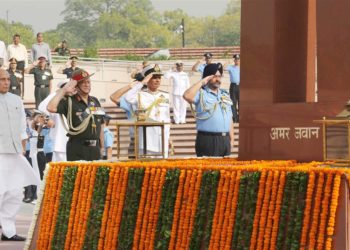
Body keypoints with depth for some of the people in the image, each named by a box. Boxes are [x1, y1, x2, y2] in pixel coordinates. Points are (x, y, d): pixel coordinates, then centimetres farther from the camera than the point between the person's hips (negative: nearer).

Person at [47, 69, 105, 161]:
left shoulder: (95, 102, 15)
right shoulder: (69, 102, -3)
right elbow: (51, 108, -22)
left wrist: (101, 147, 17)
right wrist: (64, 90, -15)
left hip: (95, 149, 6)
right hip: (77, 150, -6)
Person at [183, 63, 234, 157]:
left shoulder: (225, 95, 18)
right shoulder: (201, 93, -2)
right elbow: (187, 96, -24)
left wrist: (231, 138, 14)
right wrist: (201, 82, -15)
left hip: (225, 139, 6)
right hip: (207, 139, -6)